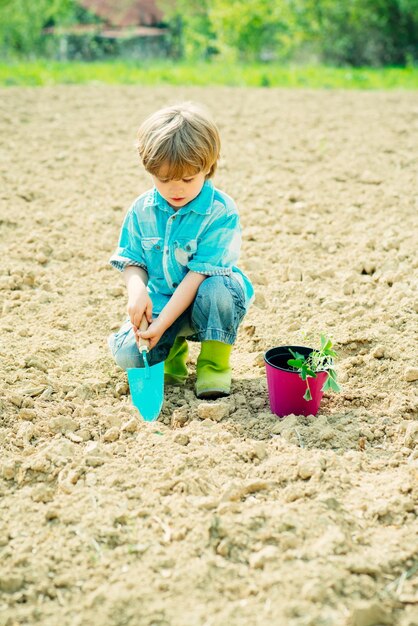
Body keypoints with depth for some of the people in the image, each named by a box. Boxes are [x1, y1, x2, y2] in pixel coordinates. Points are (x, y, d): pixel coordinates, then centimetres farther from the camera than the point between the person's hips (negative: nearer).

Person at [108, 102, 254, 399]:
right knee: (127, 353, -22)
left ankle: (214, 361, -10)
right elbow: (132, 262, 2)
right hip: (160, 300, 3)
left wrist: (161, 323, -28)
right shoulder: (141, 210, -4)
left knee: (217, 289, -38)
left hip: (201, 302, -3)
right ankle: (175, 349, 14)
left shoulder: (221, 212, -18)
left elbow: (201, 273, -23)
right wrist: (137, 290, -24)